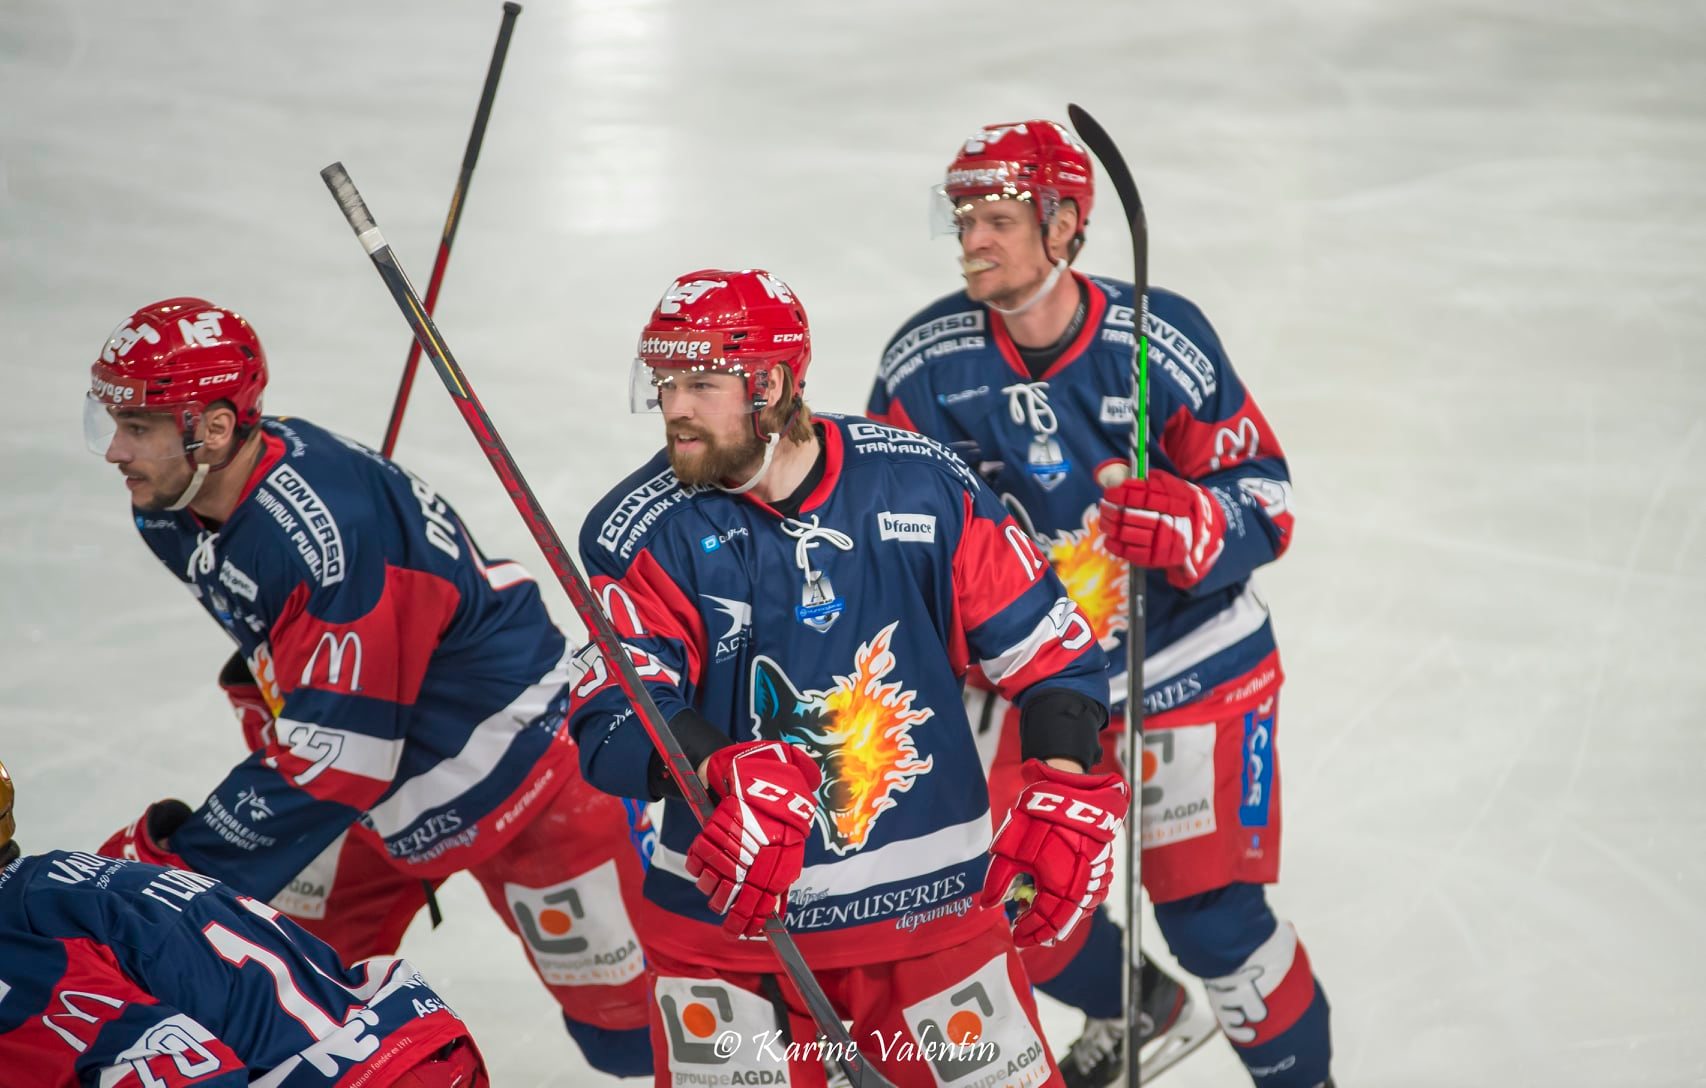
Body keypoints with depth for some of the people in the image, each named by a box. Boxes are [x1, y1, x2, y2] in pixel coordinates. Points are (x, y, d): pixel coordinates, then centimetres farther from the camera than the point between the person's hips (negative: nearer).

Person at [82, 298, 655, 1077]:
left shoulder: (329, 531, -36)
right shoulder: (167, 512, -8)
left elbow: (331, 761, -33)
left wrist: (177, 862, -28)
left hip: (508, 742, -9)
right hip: (380, 745, 9)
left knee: (624, 1015, -2)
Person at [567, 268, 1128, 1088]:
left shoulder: (923, 488, -6)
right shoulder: (643, 531, -9)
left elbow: (1047, 645, 0)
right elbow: (613, 716, -19)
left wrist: (1066, 795, -12)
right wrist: (726, 771, -37)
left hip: (929, 904, 1)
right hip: (728, 917, -1)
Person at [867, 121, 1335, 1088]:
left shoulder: (1161, 340, -19)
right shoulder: (930, 359, -10)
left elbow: (1267, 499, -15)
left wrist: (1187, 523, -35)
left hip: (1191, 663, -4)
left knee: (1208, 914, -7)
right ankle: (1132, 1007, 42)